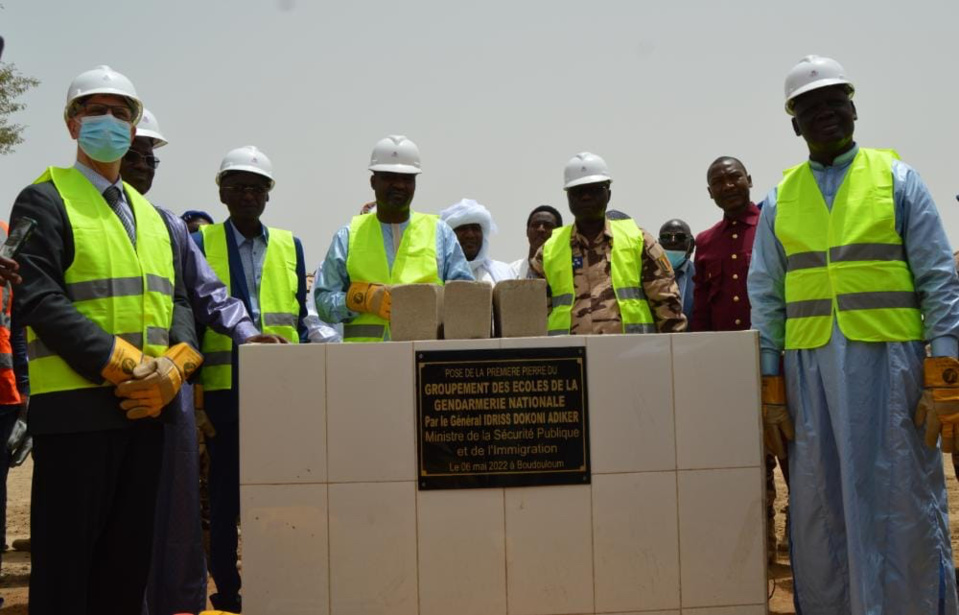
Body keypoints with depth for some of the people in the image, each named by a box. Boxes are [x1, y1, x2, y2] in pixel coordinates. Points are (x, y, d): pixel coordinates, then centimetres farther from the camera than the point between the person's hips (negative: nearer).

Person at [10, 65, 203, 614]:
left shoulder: (152, 216, 19)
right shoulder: (44, 201, -1)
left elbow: (178, 301, 13)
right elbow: (39, 302, -13)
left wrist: (174, 368, -6)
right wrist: (125, 366, -19)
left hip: (146, 406, 6)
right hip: (77, 405, -6)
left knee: (130, 556, 12)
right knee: (67, 557, 1)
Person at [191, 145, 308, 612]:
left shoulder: (289, 246, 11)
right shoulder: (201, 243, 3)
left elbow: (300, 320, 12)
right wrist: (192, 386, -5)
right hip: (224, 389, -2)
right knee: (226, 492, 7)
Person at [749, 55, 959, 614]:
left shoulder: (897, 178, 5)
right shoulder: (781, 198, 10)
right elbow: (766, 299, 9)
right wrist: (771, 392, 3)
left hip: (889, 363, -2)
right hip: (809, 368, 2)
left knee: (904, 514, 1)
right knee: (818, 515, 8)